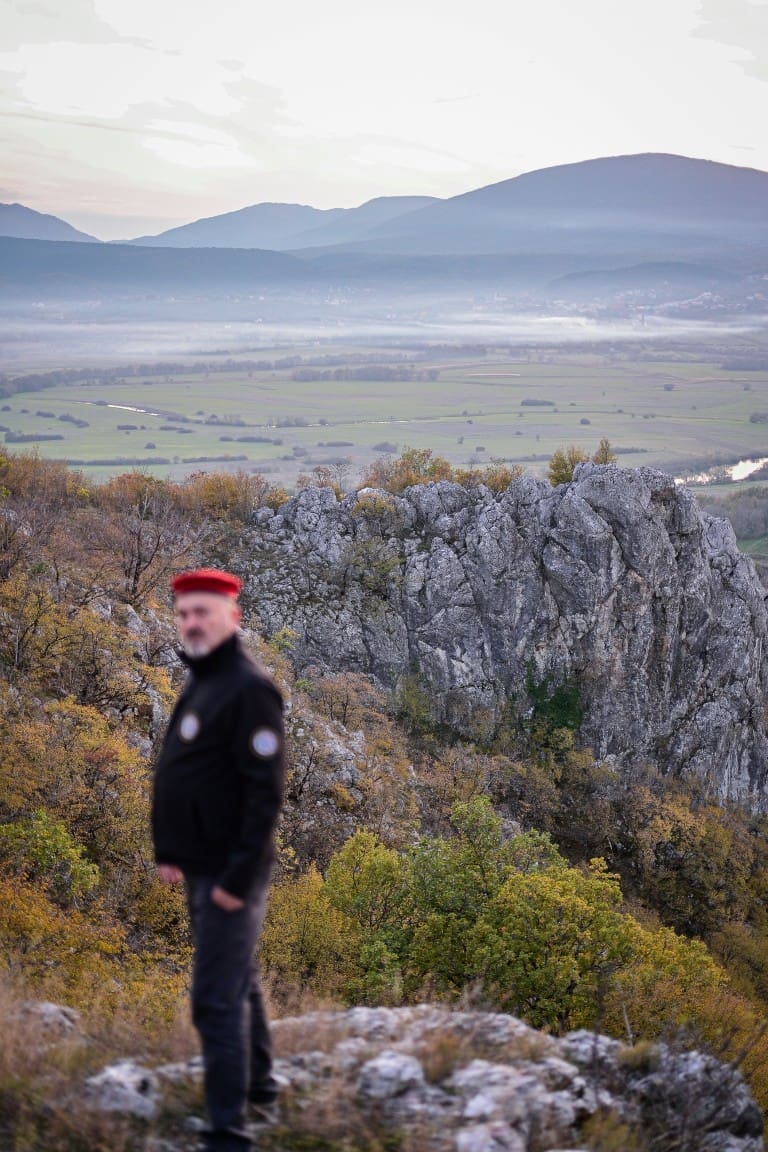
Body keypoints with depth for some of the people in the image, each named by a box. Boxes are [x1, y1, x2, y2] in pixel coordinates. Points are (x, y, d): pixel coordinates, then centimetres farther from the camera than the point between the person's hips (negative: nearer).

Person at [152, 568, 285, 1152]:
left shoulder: (248, 688, -18)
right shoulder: (201, 683, 12)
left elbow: (265, 791, -23)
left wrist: (238, 876, -24)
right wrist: (169, 853, 15)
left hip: (229, 873, -9)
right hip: (201, 867, 9)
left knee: (216, 1000, -8)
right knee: (239, 983, 20)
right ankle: (260, 1091, 35)